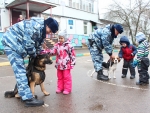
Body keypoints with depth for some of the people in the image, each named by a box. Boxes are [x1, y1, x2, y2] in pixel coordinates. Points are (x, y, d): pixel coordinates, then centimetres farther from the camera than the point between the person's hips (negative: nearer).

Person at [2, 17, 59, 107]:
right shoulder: (35, 26, -25)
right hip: (11, 42, -10)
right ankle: (28, 98, -12)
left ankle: (23, 92, 22)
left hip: (17, 45, 10)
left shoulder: (42, 30, 8)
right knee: (20, 71, -13)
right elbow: (28, 44, -24)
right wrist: (34, 55, -8)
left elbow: (38, 45, 14)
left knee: (21, 69, 11)